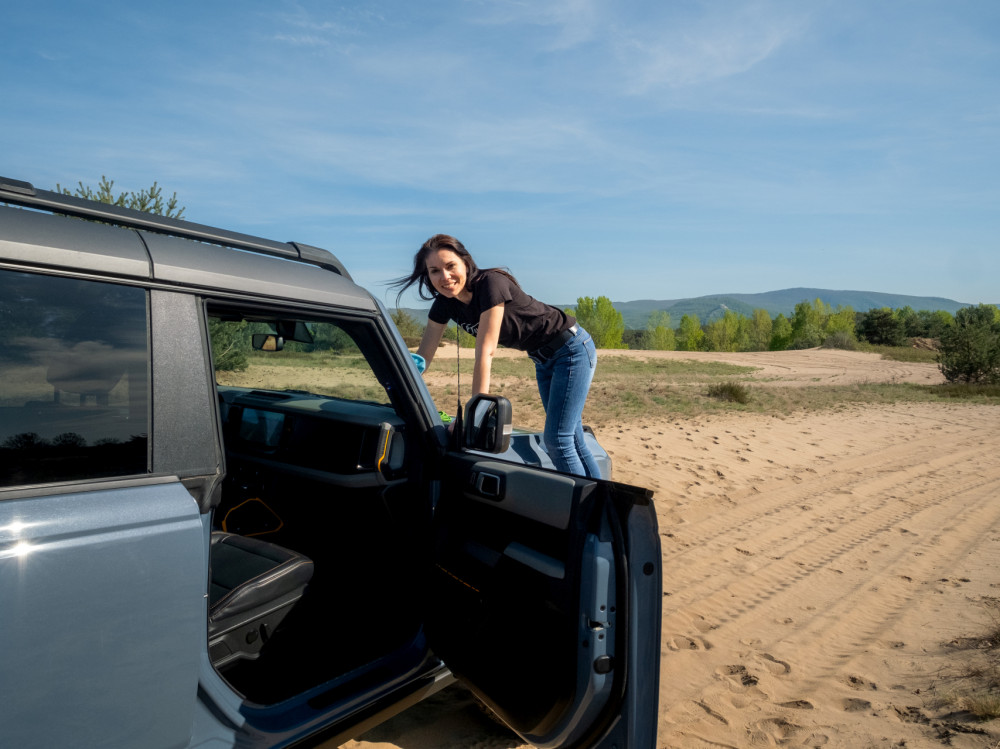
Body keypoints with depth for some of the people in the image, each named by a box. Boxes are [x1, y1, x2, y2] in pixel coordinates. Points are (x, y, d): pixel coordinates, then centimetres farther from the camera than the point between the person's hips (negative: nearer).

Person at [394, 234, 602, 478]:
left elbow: (485, 351, -33)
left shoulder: (491, 283, -29)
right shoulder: (444, 303, -6)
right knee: (573, 441, 12)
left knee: (557, 439, -10)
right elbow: (424, 356, -4)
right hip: (543, 359, 8)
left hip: (572, 348, -7)